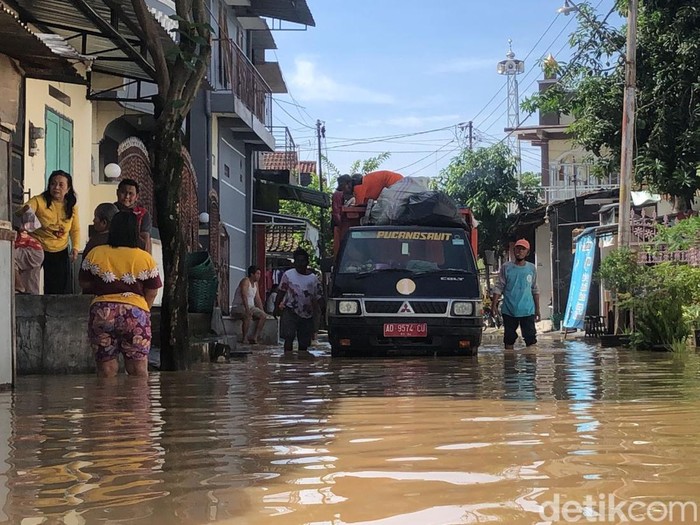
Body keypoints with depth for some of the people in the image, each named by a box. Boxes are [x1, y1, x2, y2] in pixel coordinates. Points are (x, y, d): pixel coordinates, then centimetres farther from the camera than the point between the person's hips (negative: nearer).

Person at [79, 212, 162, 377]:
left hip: (102, 313, 1)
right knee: (138, 368, 4)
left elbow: (84, 284, 9)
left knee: (106, 368, 7)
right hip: (135, 312, -1)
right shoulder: (145, 258, -1)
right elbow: (151, 293, 3)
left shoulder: (95, 254, 3)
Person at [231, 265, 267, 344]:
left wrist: (262, 310, 2)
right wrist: (247, 309, -36)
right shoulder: (245, 281, -15)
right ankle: (243, 339, -30)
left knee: (263, 316, -11)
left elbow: (257, 299, 14)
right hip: (238, 306, -9)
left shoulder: (255, 283, 12)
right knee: (248, 316, -37)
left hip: (251, 306, 9)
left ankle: (255, 337, -13)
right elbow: (244, 296, -27)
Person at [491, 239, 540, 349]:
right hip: (509, 311, 0)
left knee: (531, 338, -5)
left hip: (528, 311, 0)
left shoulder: (532, 268, 6)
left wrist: (537, 309, 11)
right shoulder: (506, 267, 1)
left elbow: (535, 290, 13)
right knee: (509, 339, 7)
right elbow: (498, 287, 0)